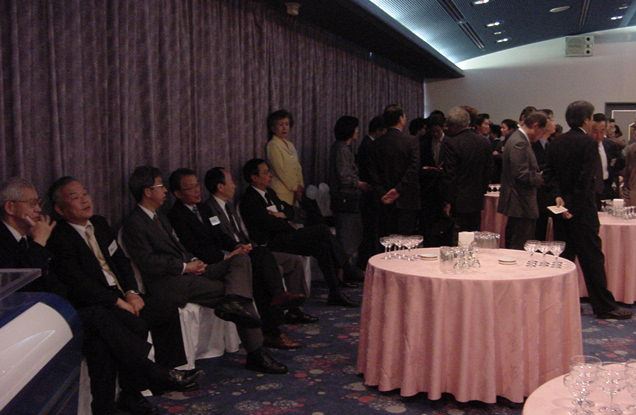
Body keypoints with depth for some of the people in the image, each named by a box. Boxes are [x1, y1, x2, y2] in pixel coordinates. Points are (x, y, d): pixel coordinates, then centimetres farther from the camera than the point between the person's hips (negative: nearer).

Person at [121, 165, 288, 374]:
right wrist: (185, 267, -14)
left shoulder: (158, 215, 21)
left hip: (186, 271, 9)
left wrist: (193, 261, 4)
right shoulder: (134, 224, -9)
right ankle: (256, 354, -16)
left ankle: (233, 302, -35)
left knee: (241, 259, -10)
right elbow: (148, 263, -17)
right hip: (168, 283, -9)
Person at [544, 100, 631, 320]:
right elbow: (586, 179, -18)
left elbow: (549, 174, 3)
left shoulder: (556, 143, 8)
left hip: (561, 206, 7)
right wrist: (575, 207, -14)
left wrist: (558, 196, -5)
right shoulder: (588, 143, -13)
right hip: (582, 209, -7)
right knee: (592, 258, -2)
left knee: (563, 256, 12)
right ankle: (604, 306, 3)